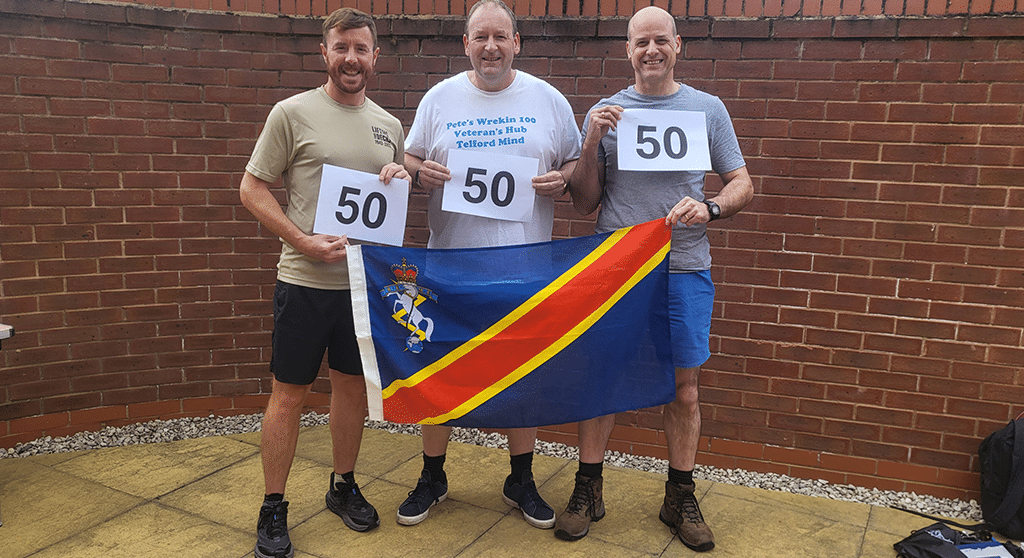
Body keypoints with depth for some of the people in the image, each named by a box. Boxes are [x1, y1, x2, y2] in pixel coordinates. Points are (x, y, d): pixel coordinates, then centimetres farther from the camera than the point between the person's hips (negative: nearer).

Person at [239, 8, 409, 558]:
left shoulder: (389, 125, 11)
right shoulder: (292, 113, -3)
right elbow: (252, 188, -4)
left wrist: (401, 179, -4)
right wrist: (304, 241, -16)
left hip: (367, 280, 4)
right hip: (306, 281, -4)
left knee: (353, 386, 14)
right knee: (289, 394, 3)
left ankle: (343, 486, 33)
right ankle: (272, 509, 19)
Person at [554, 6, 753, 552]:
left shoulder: (707, 109, 8)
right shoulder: (605, 113, 7)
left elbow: (742, 184, 10)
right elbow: (584, 204, 6)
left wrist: (709, 208, -11)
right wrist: (592, 143, -9)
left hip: (683, 270, 0)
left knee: (683, 387, 6)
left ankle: (680, 498, 23)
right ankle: (588, 490, 21)